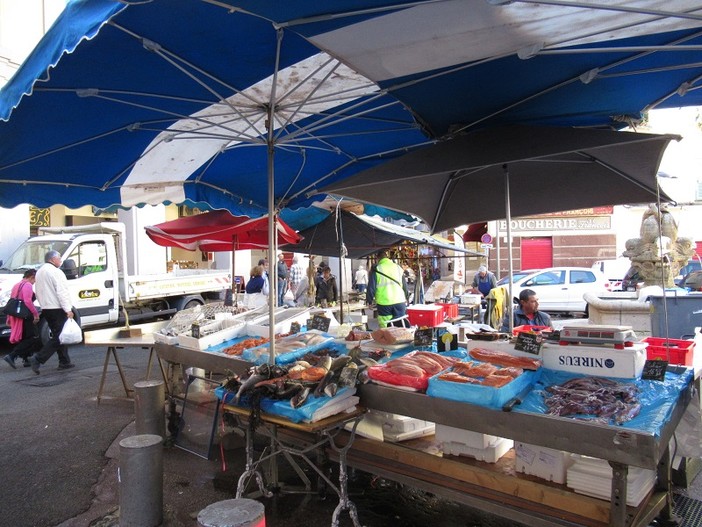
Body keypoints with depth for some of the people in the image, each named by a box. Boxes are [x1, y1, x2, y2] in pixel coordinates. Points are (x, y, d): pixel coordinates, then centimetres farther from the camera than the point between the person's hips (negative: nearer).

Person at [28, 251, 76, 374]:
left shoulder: (39, 272, 16)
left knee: (57, 336, 14)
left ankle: (64, 362, 17)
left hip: (46, 309, 10)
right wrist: (68, 309, -21)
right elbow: (62, 292, -20)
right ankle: (37, 359, -15)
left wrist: (44, 304, 22)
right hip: (57, 309, -10)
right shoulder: (55, 272, -14)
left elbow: (38, 292, 20)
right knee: (57, 337, -7)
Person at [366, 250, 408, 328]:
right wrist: (406, 299, 27)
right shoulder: (398, 267, 8)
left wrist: (369, 300, 12)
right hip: (400, 302, 3)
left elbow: (371, 287, -2)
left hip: (384, 304, -3)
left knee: (385, 327, 2)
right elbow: (405, 285, 14)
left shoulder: (376, 269, -3)